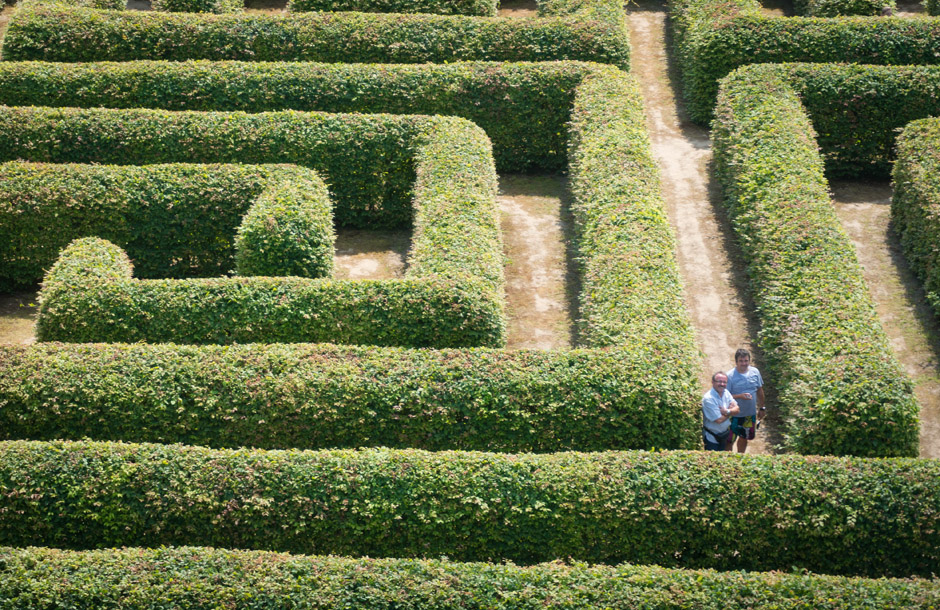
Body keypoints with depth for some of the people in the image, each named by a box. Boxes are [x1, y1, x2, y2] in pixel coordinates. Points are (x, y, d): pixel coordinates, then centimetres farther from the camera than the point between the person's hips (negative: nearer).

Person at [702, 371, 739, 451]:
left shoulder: (726, 392, 0)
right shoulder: (708, 399, -26)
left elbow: (736, 409, -2)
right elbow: (719, 420, -26)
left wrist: (727, 411, -24)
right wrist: (731, 411, -10)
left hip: (724, 435, 8)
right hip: (712, 437, -8)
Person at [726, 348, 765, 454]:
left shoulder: (755, 372, -5)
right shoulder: (730, 376, -19)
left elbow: (759, 390, 8)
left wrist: (761, 407, 12)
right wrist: (740, 396, -31)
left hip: (750, 413, 5)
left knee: (744, 437, 22)